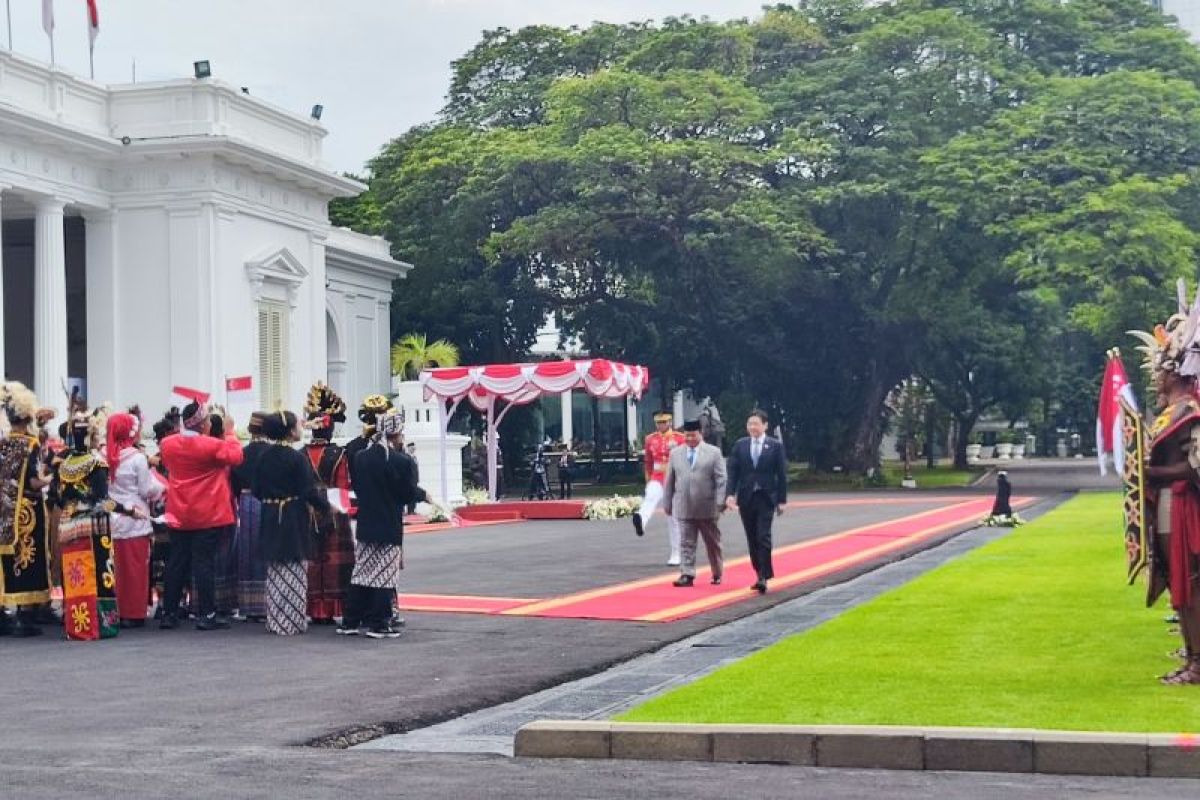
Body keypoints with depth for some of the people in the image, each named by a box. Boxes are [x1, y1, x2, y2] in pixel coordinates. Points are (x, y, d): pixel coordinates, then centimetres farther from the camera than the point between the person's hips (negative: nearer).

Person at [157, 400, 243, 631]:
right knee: (204, 564, -3)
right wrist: (230, 433, 4)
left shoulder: (168, 444, 1)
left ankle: (169, 613, 15)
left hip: (178, 516, 5)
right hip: (207, 516, -5)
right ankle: (206, 614, -3)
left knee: (177, 563, 11)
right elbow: (235, 456, -7)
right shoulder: (212, 445, -16)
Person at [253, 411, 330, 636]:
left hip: (271, 518, 6)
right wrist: (326, 506, -1)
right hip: (295, 519, -6)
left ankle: (274, 620, 19)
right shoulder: (297, 458, -15)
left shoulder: (264, 456, 3)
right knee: (294, 572, 0)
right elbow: (309, 491, -16)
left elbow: (256, 490, 7)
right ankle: (291, 622, 1)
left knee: (275, 572, 14)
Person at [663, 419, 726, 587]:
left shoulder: (714, 452, 0)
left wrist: (720, 502, -12)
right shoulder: (675, 453, 9)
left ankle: (717, 574, 25)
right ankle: (687, 575, -4)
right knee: (686, 543, -3)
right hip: (684, 507, 2)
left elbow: (721, 480, -4)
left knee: (713, 543, 11)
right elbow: (669, 481, 11)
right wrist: (667, 503, 9)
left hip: (707, 508, -2)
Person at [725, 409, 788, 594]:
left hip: (766, 498, -3)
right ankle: (760, 574, 14)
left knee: (763, 537, -11)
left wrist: (782, 500, -3)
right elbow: (733, 472, 3)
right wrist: (730, 494, -10)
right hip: (746, 498, 3)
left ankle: (764, 577, -11)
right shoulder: (740, 445, 6)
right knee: (752, 539, 6)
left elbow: (781, 474, 0)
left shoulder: (775, 446, 0)